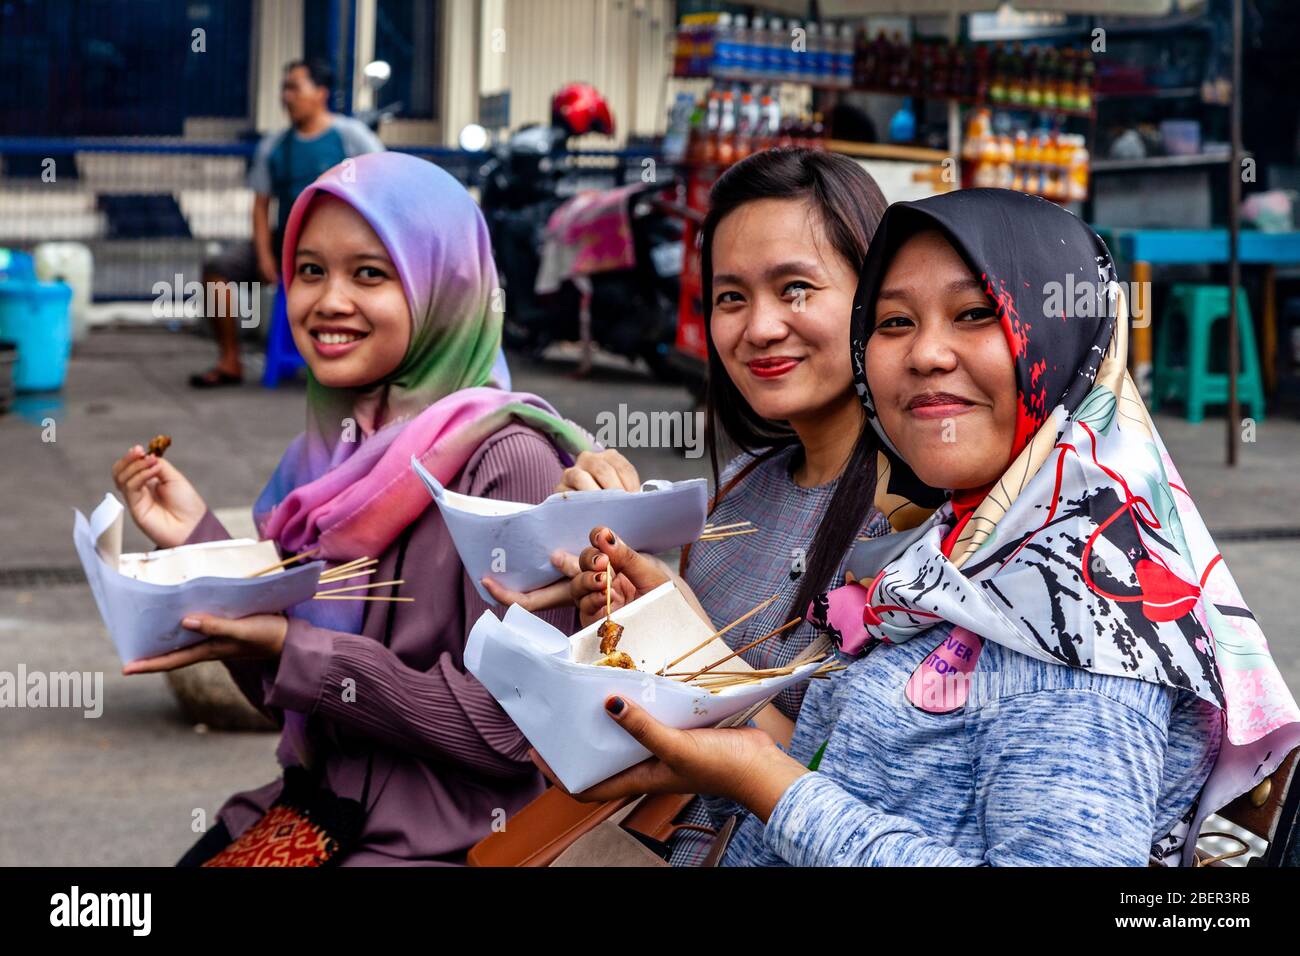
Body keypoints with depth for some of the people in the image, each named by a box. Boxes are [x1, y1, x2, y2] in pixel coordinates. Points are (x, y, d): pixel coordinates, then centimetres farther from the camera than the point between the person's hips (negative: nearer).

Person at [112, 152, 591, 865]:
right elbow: (286, 696, 12)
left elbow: (510, 731, -18)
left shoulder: (504, 459, -14)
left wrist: (293, 651, -19)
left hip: (442, 844, -6)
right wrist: (197, 540, 0)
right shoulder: (328, 452, 7)